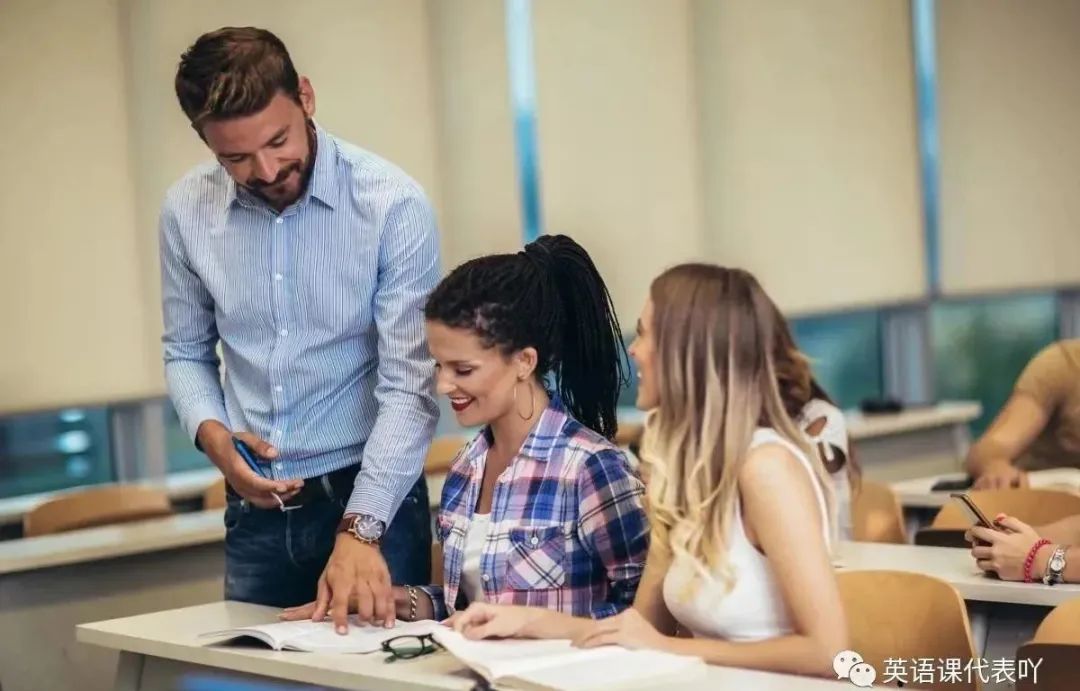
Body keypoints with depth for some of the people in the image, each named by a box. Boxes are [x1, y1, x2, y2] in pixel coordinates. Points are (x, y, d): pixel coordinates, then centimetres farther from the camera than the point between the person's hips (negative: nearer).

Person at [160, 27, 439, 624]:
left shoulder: (393, 205, -15)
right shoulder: (187, 211, -2)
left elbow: (409, 384, -18)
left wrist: (360, 530, -26)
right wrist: (213, 433, -8)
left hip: (371, 497, -3)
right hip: (257, 508, 4)